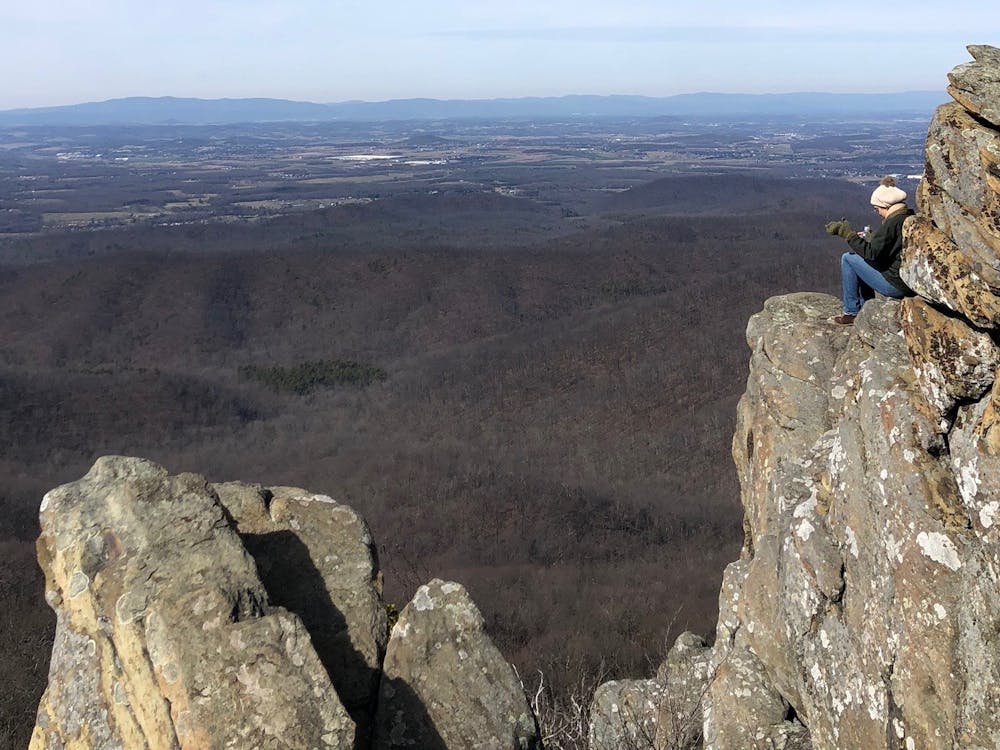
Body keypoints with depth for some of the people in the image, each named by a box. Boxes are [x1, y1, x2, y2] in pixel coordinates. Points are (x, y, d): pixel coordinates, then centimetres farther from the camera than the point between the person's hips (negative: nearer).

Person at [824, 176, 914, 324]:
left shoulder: (893, 222, -19)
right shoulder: (911, 217, 9)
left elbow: (872, 252, -21)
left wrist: (847, 233, -15)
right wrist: (868, 238, 20)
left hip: (896, 285, -10)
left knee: (848, 258, -1)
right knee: (860, 258, 25)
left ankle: (851, 313, 7)